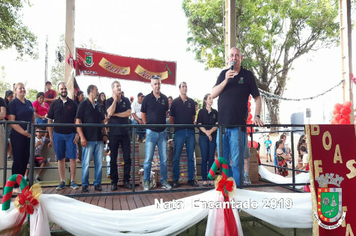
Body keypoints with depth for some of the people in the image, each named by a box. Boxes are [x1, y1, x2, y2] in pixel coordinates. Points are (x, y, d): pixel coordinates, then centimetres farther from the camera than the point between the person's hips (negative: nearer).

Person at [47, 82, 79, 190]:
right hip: (58, 134, 1)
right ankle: (62, 182, 16)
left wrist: (77, 134, -4)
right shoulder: (54, 104, 7)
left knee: (72, 158, -2)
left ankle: (73, 181, 7)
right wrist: (51, 137, 3)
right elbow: (50, 120, 7)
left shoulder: (73, 104, 5)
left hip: (70, 134, -1)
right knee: (60, 159, 7)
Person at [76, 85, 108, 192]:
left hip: (99, 139, 5)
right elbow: (78, 122, -6)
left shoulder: (99, 106, 16)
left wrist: (105, 134, 10)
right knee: (86, 163, -1)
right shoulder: (83, 104, -1)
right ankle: (85, 184, 12)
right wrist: (82, 137, -14)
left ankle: (97, 183, 18)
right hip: (88, 139, -5)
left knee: (99, 163, 7)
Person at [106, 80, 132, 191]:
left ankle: (126, 180, 13)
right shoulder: (109, 101, 4)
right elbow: (110, 113, -15)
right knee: (113, 159, 5)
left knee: (127, 158, 2)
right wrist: (115, 100, -9)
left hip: (125, 132, 2)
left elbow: (128, 113, -6)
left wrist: (115, 114, -8)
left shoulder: (126, 100, 9)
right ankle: (114, 181, 16)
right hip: (113, 133, -1)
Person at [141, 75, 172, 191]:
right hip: (151, 132, -3)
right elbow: (143, 114, 6)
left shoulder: (165, 98, 6)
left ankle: (164, 181, 19)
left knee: (164, 159, 7)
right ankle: (146, 181, 15)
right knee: (148, 159, 1)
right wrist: (148, 125, 5)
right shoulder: (147, 98, -2)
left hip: (162, 132, 3)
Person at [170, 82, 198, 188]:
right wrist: (175, 126, -1)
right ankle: (175, 179, 9)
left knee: (190, 157, 6)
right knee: (176, 157, 0)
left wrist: (192, 124, 6)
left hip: (190, 131, 3)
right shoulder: (175, 102, 5)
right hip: (179, 131, -3)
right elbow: (171, 118, 6)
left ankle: (191, 179, 15)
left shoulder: (191, 101, 12)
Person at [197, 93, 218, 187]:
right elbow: (199, 125, -3)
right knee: (204, 158, -2)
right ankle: (204, 180, 1)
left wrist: (211, 131, -15)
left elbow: (217, 124, 3)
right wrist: (206, 133, -16)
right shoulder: (201, 111, 5)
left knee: (211, 158, 1)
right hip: (203, 137, -2)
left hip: (213, 136, 2)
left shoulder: (215, 112, 12)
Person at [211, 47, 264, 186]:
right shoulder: (223, 74, 12)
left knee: (236, 162, -1)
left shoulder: (247, 75, 4)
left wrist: (256, 116, -8)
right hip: (222, 124, 4)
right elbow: (213, 95, 3)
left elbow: (257, 98, 6)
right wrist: (225, 80, -10)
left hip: (238, 125, -3)